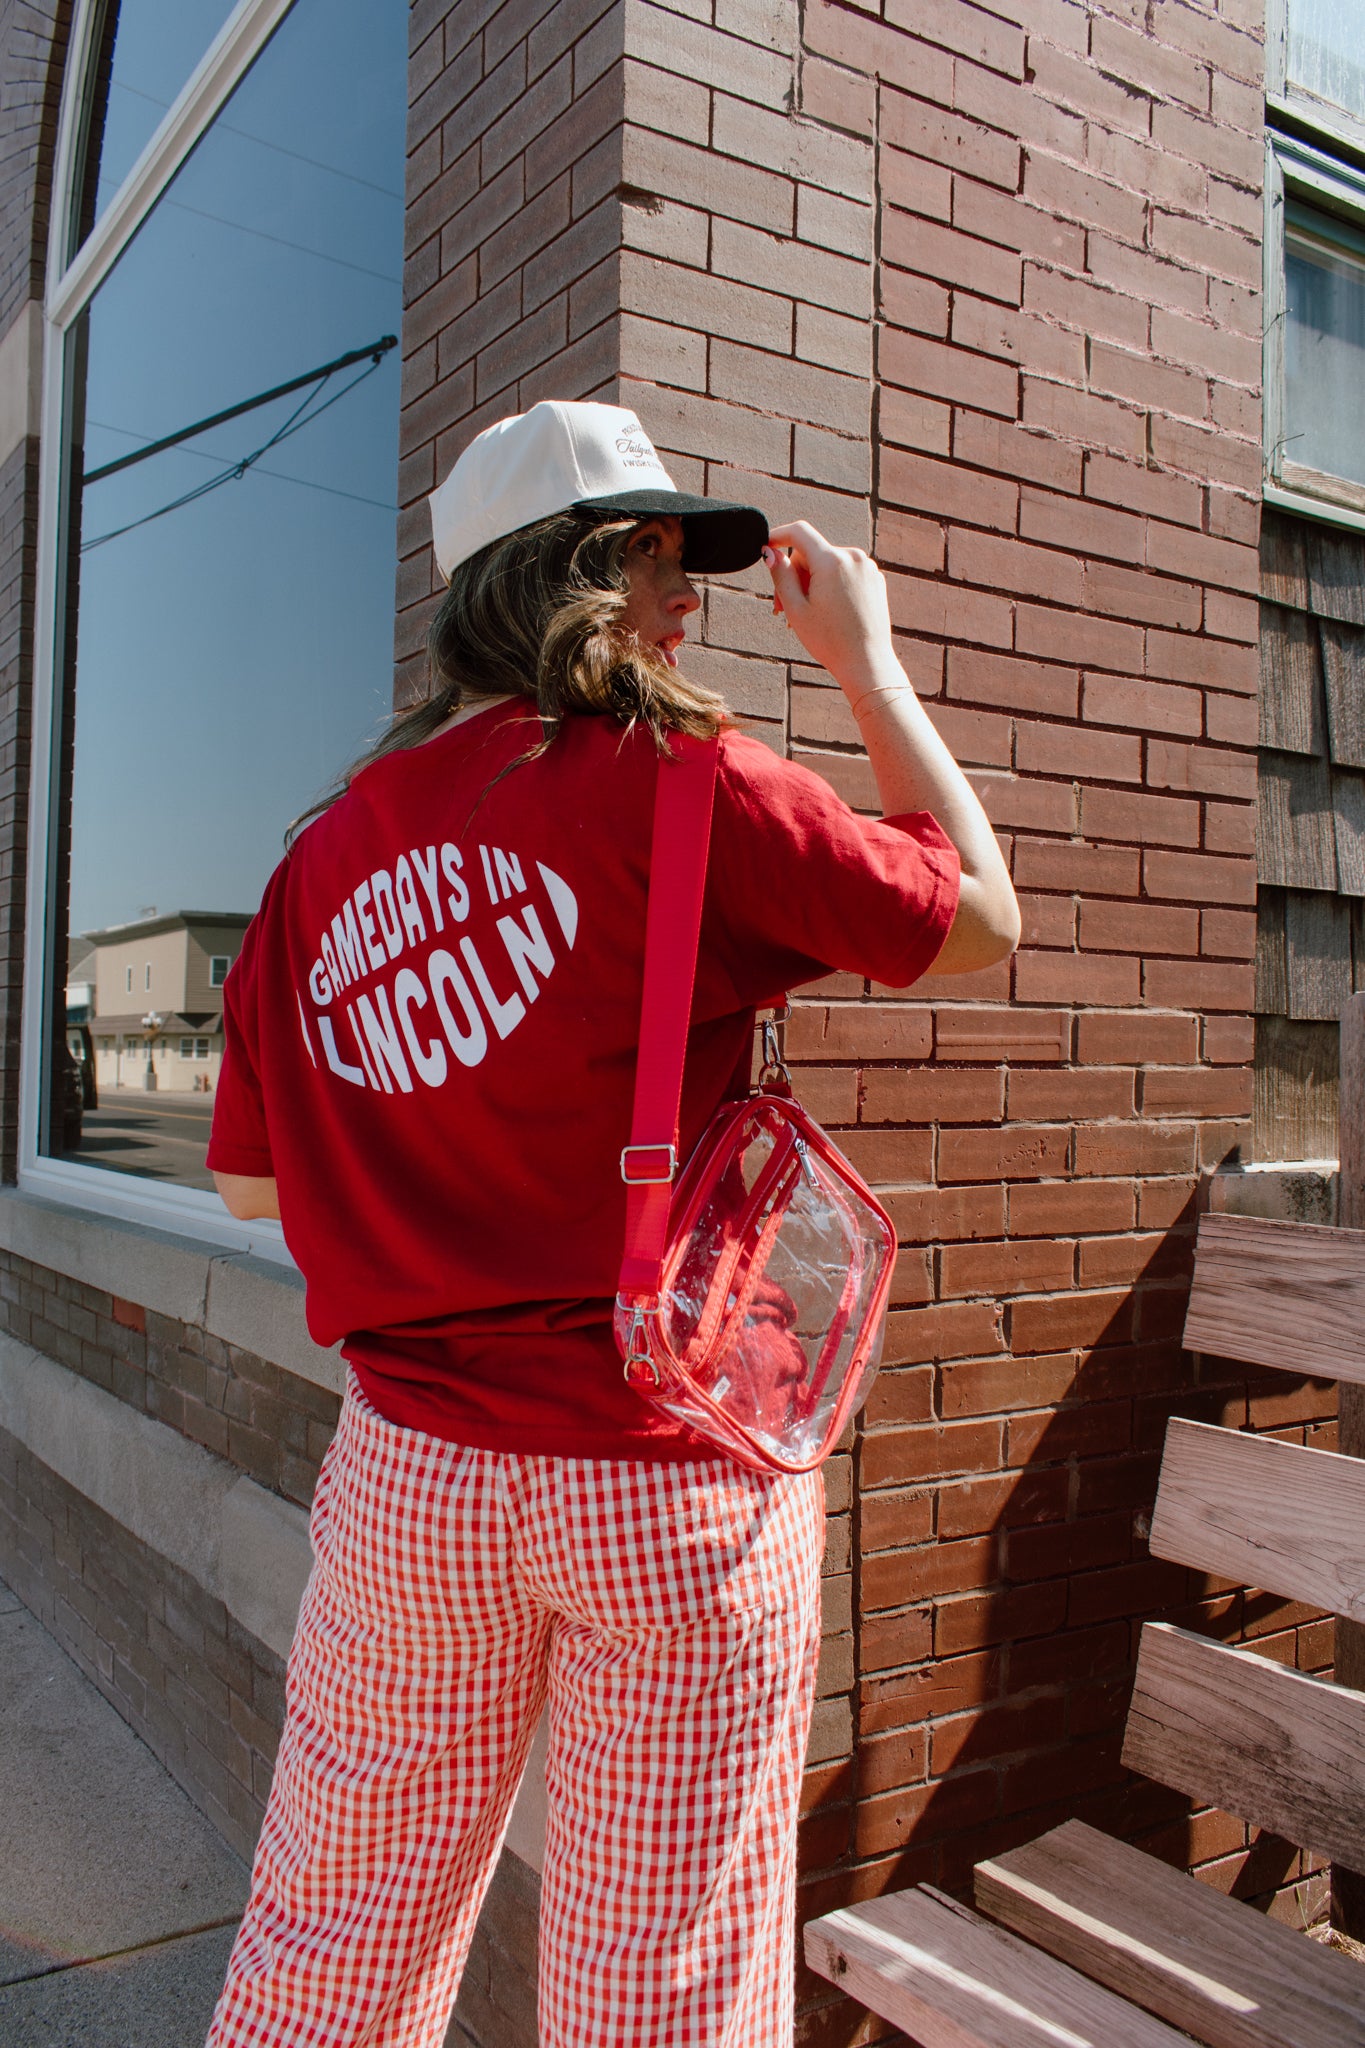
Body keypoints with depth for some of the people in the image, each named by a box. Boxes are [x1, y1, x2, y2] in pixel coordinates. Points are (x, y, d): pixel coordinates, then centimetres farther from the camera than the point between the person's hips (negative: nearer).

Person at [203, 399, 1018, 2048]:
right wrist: (865, 659, 8)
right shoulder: (681, 785, -12)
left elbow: (251, 1181, 11)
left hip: (410, 1466, 5)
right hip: (669, 1479, -4)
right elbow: (980, 918, 0)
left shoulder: (323, 858, 4)